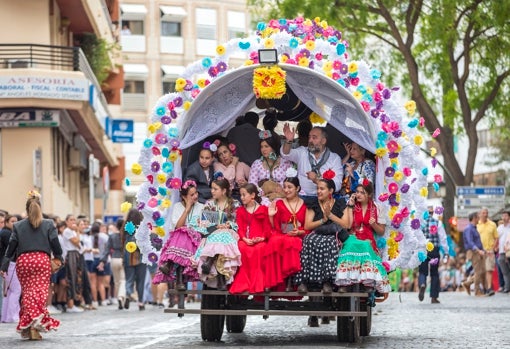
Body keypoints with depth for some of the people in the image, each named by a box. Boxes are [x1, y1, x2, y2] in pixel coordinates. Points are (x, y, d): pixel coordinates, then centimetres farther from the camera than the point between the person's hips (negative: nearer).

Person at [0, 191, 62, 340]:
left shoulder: (18, 226, 8)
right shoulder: (48, 224, 5)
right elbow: (55, 243, 2)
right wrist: (59, 258, 15)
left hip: (23, 261, 1)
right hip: (42, 259, -1)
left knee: (26, 292, 8)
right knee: (40, 291, -5)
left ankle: (26, 326, 2)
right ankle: (37, 321, -21)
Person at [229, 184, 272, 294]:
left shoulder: (263, 209, 12)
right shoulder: (240, 211, 20)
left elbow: (267, 227, 5)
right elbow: (240, 228, 9)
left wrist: (262, 238, -14)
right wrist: (245, 239, -11)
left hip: (260, 240, -2)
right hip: (245, 240, 2)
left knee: (259, 249, -36)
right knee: (242, 248, -33)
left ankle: (258, 283, -32)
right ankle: (243, 283, -28)